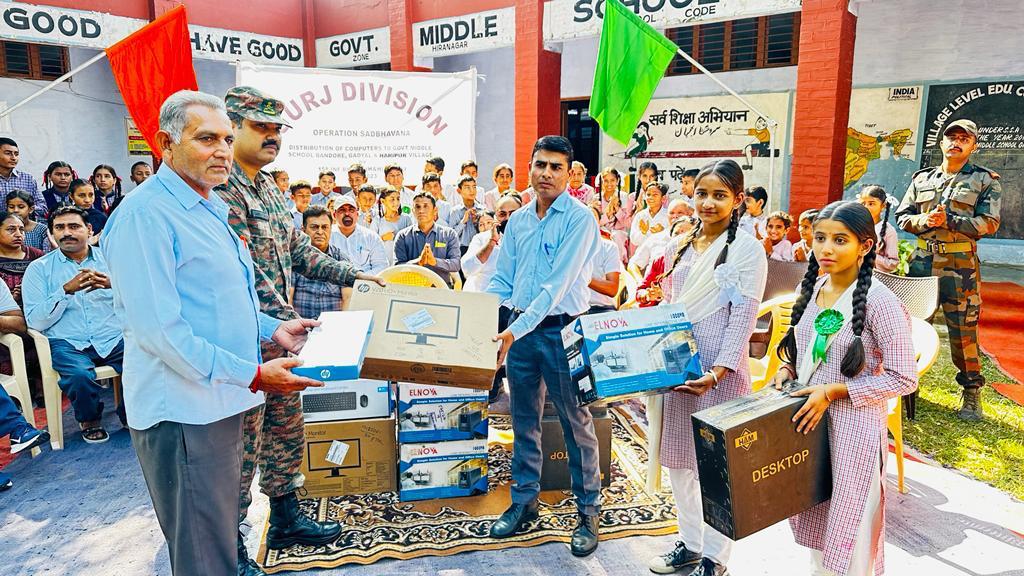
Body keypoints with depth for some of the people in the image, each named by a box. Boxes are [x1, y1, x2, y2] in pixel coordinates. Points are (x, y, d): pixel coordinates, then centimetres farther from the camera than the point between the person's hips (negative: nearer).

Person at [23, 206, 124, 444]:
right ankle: (89, 420, 2)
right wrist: (67, 290, -14)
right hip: (68, 343, -1)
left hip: (114, 337, 1)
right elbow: (35, 321, -1)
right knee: (80, 375, -32)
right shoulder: (39, 268, 9)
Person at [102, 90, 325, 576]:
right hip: (183, 408, -9)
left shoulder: (209, 210, 14)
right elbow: (158, 328, -24)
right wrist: (252, 374, -23)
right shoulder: (146, 214, -18)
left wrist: (273, 329, 8)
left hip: (217, 400, 9)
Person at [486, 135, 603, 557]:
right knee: (524, 420, 15)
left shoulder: (579, 218, -9)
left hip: (561, 329, -5)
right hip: (518, 329, 6)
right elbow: (501, 280, 11)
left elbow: (558, 283, -18)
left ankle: (589, 510, 19)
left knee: (576, 423, 3)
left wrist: (517, 330, -22)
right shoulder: (517, 220, 10)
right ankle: (524, 500, 30)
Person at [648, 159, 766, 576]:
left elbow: (743, 319, -13)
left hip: (721, 371, -6)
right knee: (678, 461, 15)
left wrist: (717, 372, -22)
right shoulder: (679, 246, 9)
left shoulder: (747, 250, -8)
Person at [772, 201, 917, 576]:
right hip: (808, 420, 6)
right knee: (814, 520, 21)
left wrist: (833, 393, -19)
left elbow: (903, 378, -15)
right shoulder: (812, 289, 3)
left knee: (848, 528, 9)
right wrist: (786, 370, -3)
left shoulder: (879, 301, -17)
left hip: (855, 425, -6)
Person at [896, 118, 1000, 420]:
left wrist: (949, 221, -15)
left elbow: (989, 223, -6)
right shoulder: (922, 178, 13)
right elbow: (901, 215, 11)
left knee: (963, 329, -1)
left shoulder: (986, 180, 3)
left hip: (960, 264, -3)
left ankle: (972, 393, 13)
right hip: (921, 260, 4)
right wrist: (921, 221, -9)